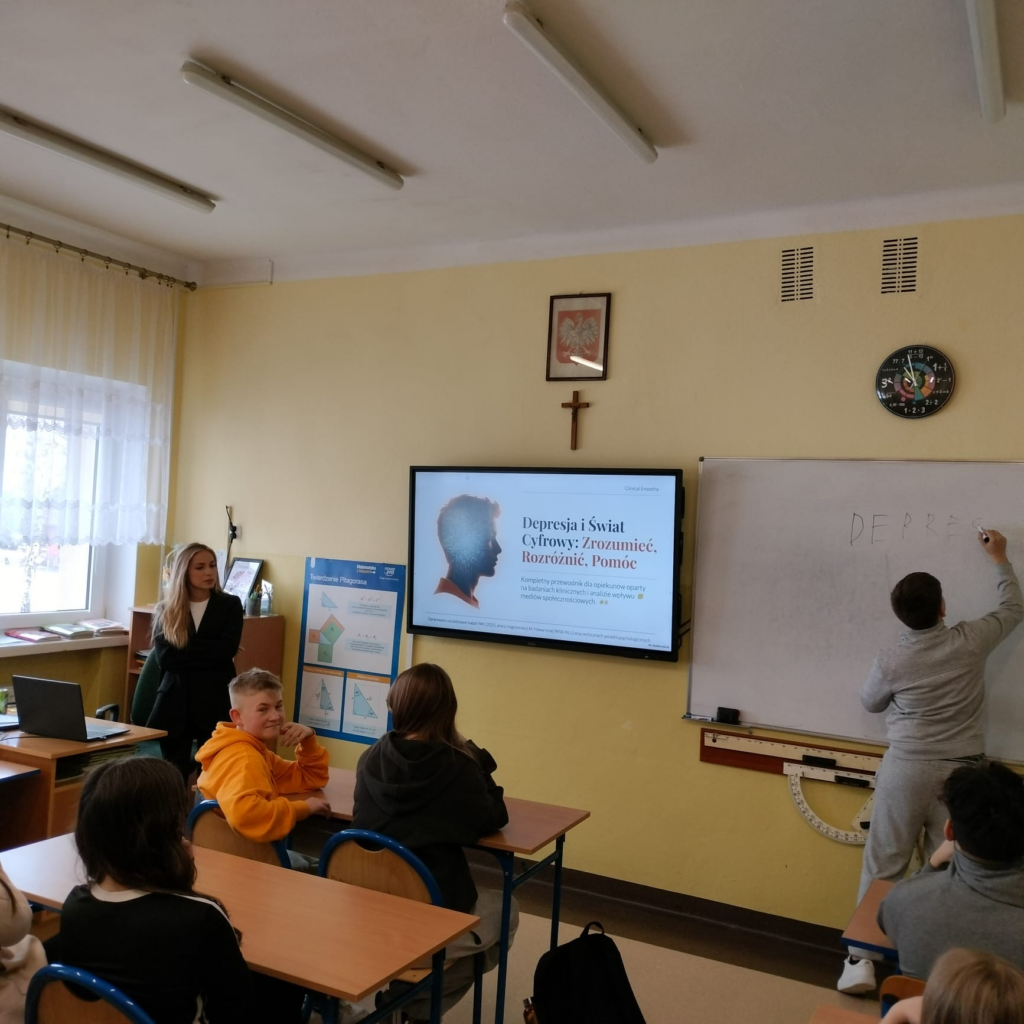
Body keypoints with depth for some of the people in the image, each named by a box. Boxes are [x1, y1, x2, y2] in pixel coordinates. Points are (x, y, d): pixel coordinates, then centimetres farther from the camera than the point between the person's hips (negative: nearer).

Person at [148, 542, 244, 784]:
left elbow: (227, 649, -9)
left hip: (215, 702, -1)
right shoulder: (165, 610, 8)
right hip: (175, 702, 1)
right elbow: (164, 657, -6)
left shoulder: (230, 605, 5)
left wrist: (185, 650, -8)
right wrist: (207, 651, -9)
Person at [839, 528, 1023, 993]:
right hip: (959, 772, 1)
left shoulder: (891, 661, -9)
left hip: (906, 769, -1)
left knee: (883, 864, 6)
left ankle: (861, 959, 10)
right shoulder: (971, 642, -8)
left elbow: (870, 703, 11)